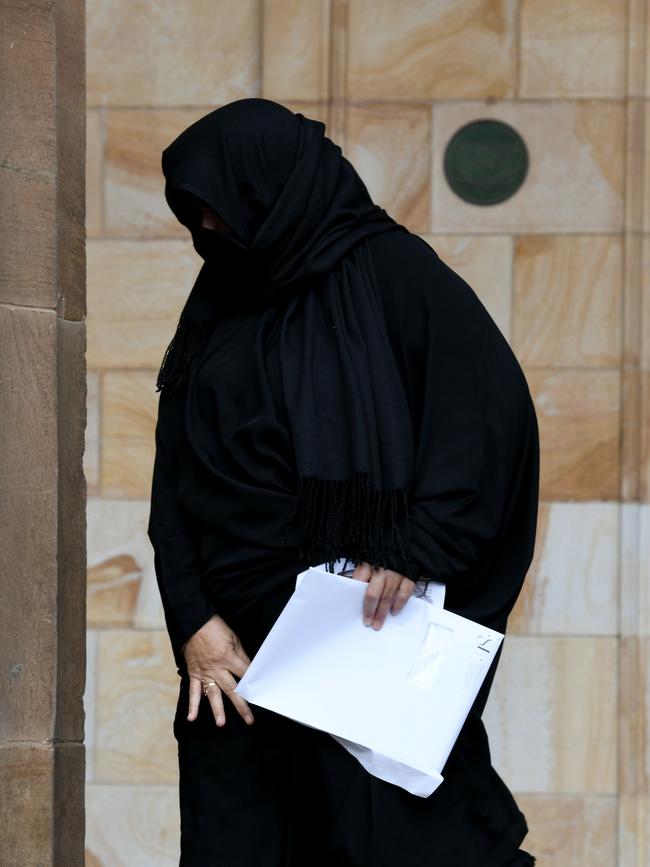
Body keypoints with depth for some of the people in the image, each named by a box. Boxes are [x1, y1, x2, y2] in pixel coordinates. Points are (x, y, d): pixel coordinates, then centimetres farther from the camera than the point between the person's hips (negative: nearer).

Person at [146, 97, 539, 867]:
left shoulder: (392, 271, -1)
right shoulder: (217, 306, 15)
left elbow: (497, 406, -11)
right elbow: (173, 477, 10)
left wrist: (418, 550, -18)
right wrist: (194, 619, -2)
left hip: (376, 621, -5)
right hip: (240, 634, 5)